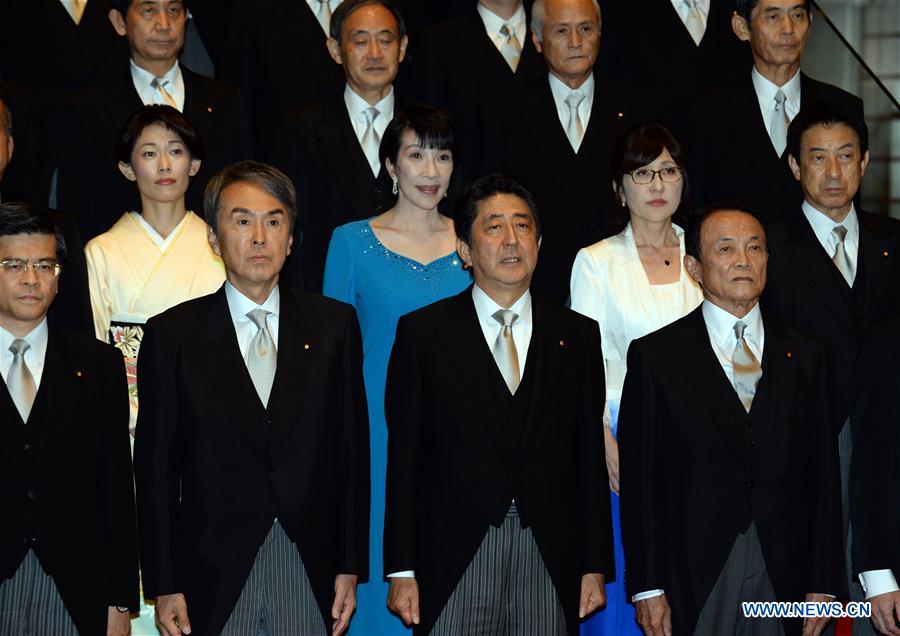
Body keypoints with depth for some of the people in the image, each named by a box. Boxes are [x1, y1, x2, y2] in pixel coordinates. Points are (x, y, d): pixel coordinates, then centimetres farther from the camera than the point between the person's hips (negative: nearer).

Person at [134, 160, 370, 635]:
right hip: (214, 575, -1)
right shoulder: (172, 334, 1)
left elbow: (352, 449, 5)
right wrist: (163, 587, -2)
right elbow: (155, 467, 1)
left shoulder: (334, 324, 5)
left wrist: (350, 568, 2)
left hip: (311, 573, 1)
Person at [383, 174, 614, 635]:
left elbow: (591, 457, 9)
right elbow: (404, 458, 1)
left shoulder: (577, 335, 10)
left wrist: (596, 566, 5)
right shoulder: (423, 332, 4)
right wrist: (401, 570, -4)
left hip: (550, 561, 2)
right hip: (454, 560, -2)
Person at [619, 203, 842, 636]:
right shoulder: (656, 354, 1)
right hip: (692, 576, -2)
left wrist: (824, 583, 2)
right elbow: (638, 479, -2)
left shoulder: (802, 355, 10)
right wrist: (646, 587, -6)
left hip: (784, 575, 2)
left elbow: (822, 474, 7)